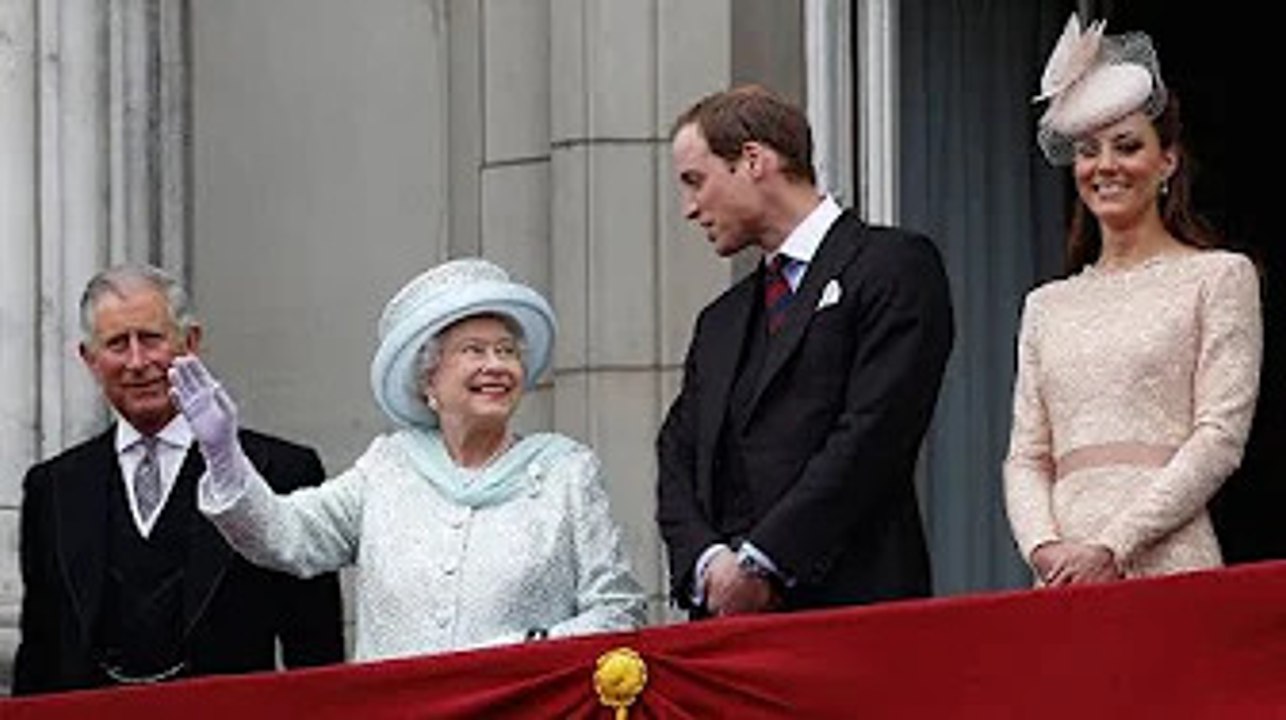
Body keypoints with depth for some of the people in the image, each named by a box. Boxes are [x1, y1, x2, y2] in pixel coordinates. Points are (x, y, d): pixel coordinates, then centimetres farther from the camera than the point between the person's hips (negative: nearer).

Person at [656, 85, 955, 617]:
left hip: (851, 603, -5)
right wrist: (708, 562, -3)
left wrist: (761, 563, -12)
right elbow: (678, 459, 18)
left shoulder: (895, 266, 2)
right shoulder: (719, 323, 25)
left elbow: (873, 434, -9)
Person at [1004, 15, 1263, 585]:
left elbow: (1221, 437, -5)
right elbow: (1026, 457, 13)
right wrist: (1045, 549, -7)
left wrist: (1114, 546, -12)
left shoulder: (1218, 277, 4)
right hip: (1064, 579, 4)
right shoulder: (1047, 306, 18)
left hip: (1166, 563, -4)